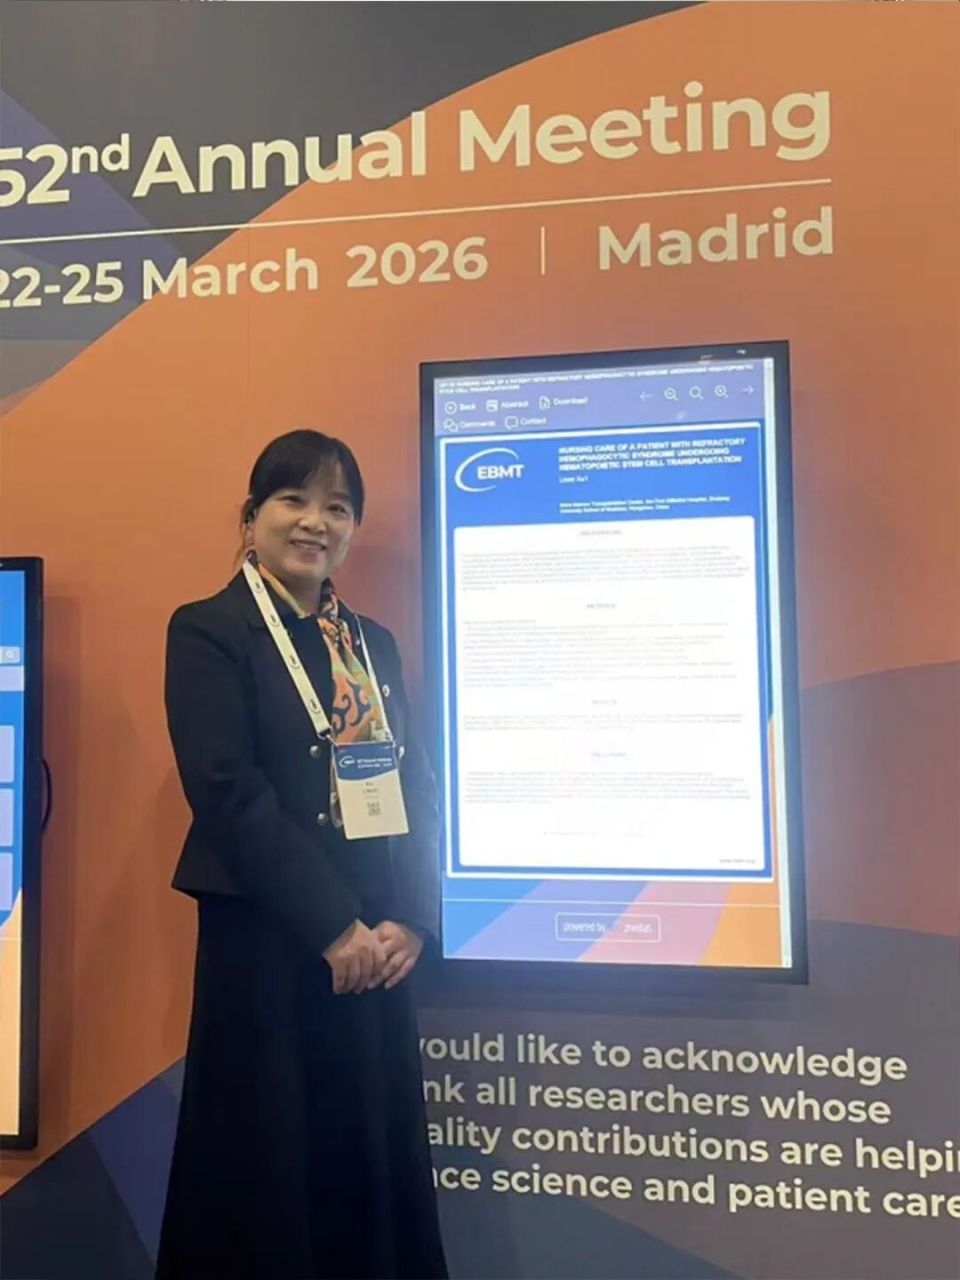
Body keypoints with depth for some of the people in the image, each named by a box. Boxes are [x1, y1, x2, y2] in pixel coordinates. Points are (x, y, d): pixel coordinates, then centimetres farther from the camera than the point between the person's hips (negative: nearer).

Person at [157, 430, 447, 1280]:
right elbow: (226, 792, -15)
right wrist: (331, 926, -16)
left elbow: (418, 788, 8)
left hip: (378, 949, 6)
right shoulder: (209, 632, -5)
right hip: (267, 946, -5)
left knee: (378, 1166, 14)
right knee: (269, 1168, 7)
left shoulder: (373, 645, 12)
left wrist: (411, 920, -5)